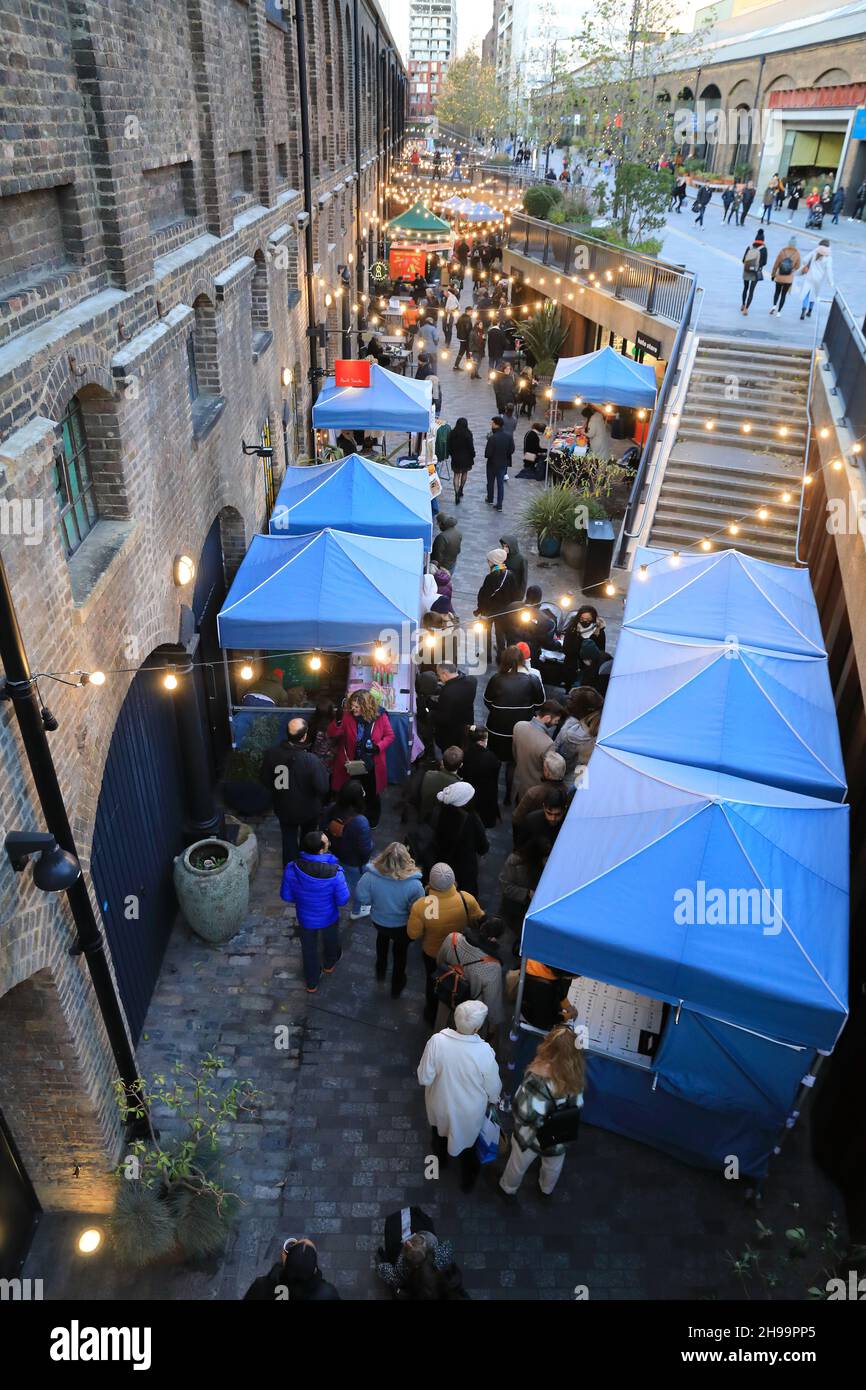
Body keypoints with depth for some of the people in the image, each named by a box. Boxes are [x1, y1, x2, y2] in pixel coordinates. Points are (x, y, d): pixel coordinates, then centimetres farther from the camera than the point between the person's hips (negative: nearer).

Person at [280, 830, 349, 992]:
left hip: (305, 917, 1)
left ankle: (312, 983, 48)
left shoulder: (292, 868, -30)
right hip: (328, 917, -1)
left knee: (308, 949, 27)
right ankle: (329, 964, 62)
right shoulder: (334, 872, -36)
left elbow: (286, 896, -14)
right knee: (330, 941, 32)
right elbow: (342, 900, -21)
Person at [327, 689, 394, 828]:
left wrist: (378, 747, -22)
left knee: (372, 796, 21)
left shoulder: (380, 716, -14)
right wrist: (338, 720, -31)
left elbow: (389, 736, -4)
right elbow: (332, 734, -12)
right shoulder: (347, 716, -13)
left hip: (372, 765, 0)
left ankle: (372, 822, 45)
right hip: (352, 764, 0)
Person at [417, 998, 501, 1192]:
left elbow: (424, 1078, -19)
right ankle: (468, 1179, 54)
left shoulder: (437, 1041, -31)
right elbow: (493, 1088, -16)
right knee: (467, 1142, 31)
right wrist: (493, 1100, 7)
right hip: (470, 1111, -1)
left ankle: (440, 1160, 63)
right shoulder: (485, 1052, -34)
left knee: (440, 1132, 35)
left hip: (441, 1105, 1)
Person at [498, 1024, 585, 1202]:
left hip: (533, 1134, -3)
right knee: (553, 1166, 35)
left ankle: (508, 1189, 54)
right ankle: (546, 1190, 61)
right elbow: (577, 1104, -7)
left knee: (518, 1164, 29)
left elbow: (524, 1113, -31)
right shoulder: (576, 1072, -24)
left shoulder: (539, 1077, -40)